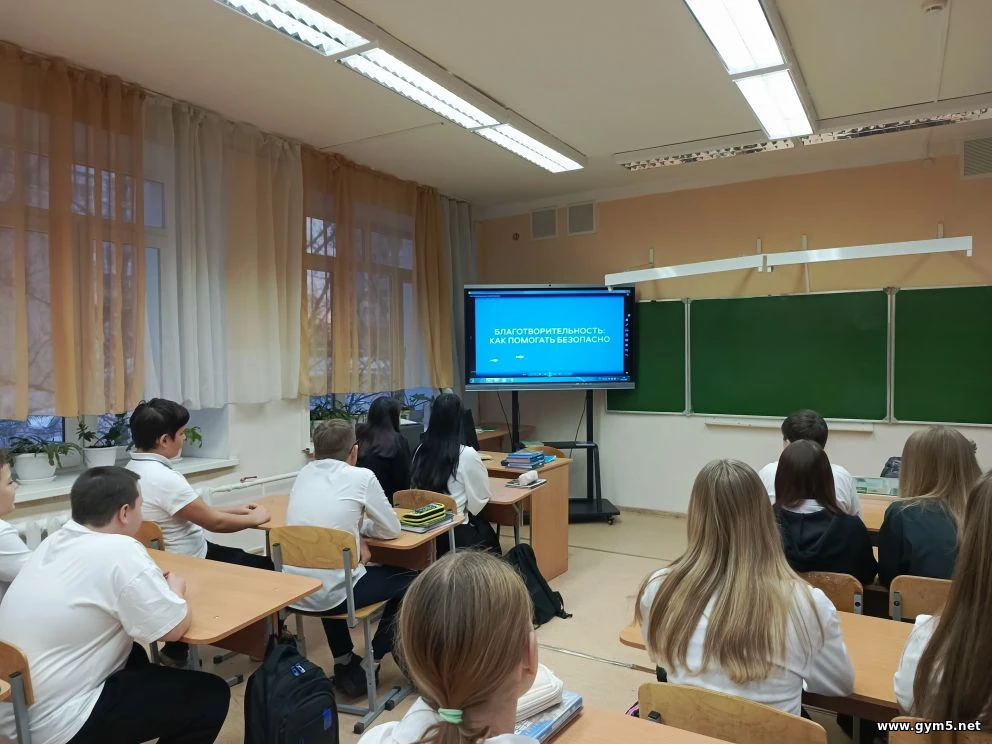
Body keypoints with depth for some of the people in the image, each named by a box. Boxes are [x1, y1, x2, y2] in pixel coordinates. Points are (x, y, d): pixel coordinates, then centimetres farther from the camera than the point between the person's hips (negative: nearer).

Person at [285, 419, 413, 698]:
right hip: (329, 594, -6)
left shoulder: (304, 473, 9)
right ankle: (367, 665, 18)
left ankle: (343, 663, 38)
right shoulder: (361, 476, -6)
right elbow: (392, 530, 3)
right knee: (408, 580, 16)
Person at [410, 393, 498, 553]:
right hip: (455, 535, -5)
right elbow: (480, 500, -7)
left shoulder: (421, 451, -2)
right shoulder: (467, 455, -17)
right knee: (488, 533, 27)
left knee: (480, 525, 29)